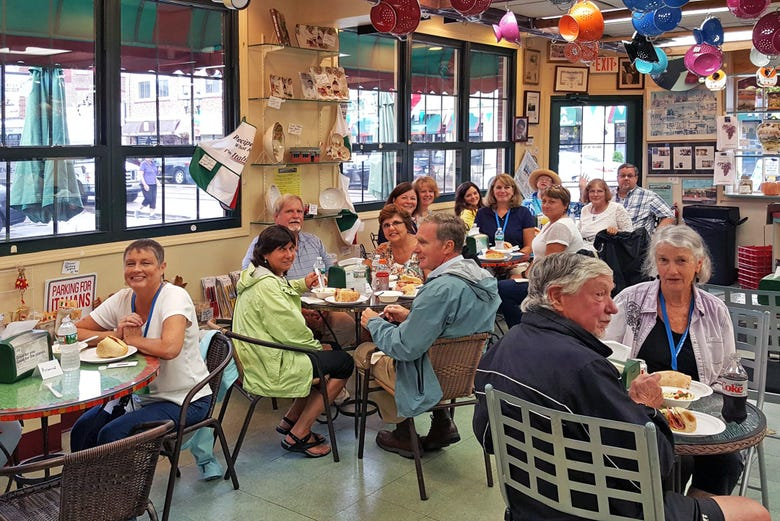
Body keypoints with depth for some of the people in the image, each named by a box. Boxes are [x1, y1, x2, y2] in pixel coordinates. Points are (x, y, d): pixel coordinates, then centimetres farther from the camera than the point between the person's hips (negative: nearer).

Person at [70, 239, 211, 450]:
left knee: (111, 434, -20)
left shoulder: (175, 296, -17)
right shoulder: (122, 299, 1)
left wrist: (132, 338, -16)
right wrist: (116, 335, -15)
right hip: (142, 396, 6)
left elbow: (169, 348, -34)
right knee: (83, 429, -9)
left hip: (185, 402, -6)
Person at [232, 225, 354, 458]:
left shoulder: (261, 275, 11)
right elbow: (291, 331, -21)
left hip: (261, 358, 11)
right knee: (344, 363, -2)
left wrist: (301, 285, 21)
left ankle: (290, 420, 22)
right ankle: (297, 436, 1)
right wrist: (316, 346, -4)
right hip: (270, 367, -11)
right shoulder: (266, 286, -23)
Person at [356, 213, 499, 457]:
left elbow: (404, 348, -26)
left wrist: (374, 323, -9)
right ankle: (443, 422, 22)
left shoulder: (441, 289, -31)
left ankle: (404, 436, 20)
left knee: (363, 351, 12)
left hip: (438, 379, -9)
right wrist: (410, 316, 5)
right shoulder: (482, 277, -3)